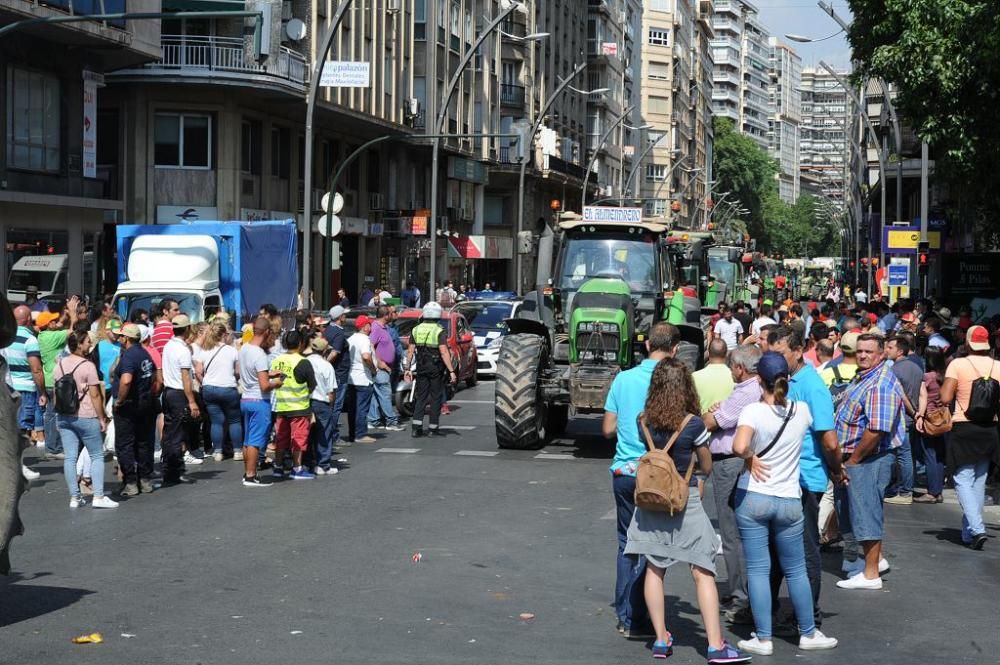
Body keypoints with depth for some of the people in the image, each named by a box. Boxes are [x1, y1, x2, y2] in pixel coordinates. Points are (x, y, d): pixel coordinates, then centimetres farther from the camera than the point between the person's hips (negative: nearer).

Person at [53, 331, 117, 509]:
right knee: (97, 456, 4)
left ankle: (74, 497, 6)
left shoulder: (59, 365, 8)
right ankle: (98, 496, -2)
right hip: (85, 416, -6)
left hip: (64, 417, 6)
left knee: (70, 457, 5)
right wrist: (102, 418, -6)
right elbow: (95, 395, -12)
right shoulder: (87, 366, -11)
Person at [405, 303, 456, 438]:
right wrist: (451, 371, -17)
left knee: (420, 397, 9)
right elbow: (444, 352, -18)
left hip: (421, 368, 4)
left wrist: (408, 368, 9)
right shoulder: (439, 332, -11)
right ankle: (433, 428, 9)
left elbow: (410, 351, 2)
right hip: (436, 369, -3)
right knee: (436, 397, 7)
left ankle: (416, 426, -5)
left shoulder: (416, 330, 3)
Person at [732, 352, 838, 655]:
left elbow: (739, 447, -30)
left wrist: (751, 458, -9)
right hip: (789, 501, 3)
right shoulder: (801, 411, -1)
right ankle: (808, 633, 24)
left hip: (752, 497, -3)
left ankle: (763, 638, 6)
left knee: (758, 570, 3)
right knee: (796, 570, 15)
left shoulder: (753, 411, -13)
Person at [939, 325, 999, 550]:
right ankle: (969, 532, 20)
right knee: (979, 481, 14)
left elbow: (945, 397, -14)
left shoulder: (958, 364, -10)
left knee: (963, 480, -1)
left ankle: (976, 529, -18)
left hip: (963, 428, -4)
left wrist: (944, 385, 5)